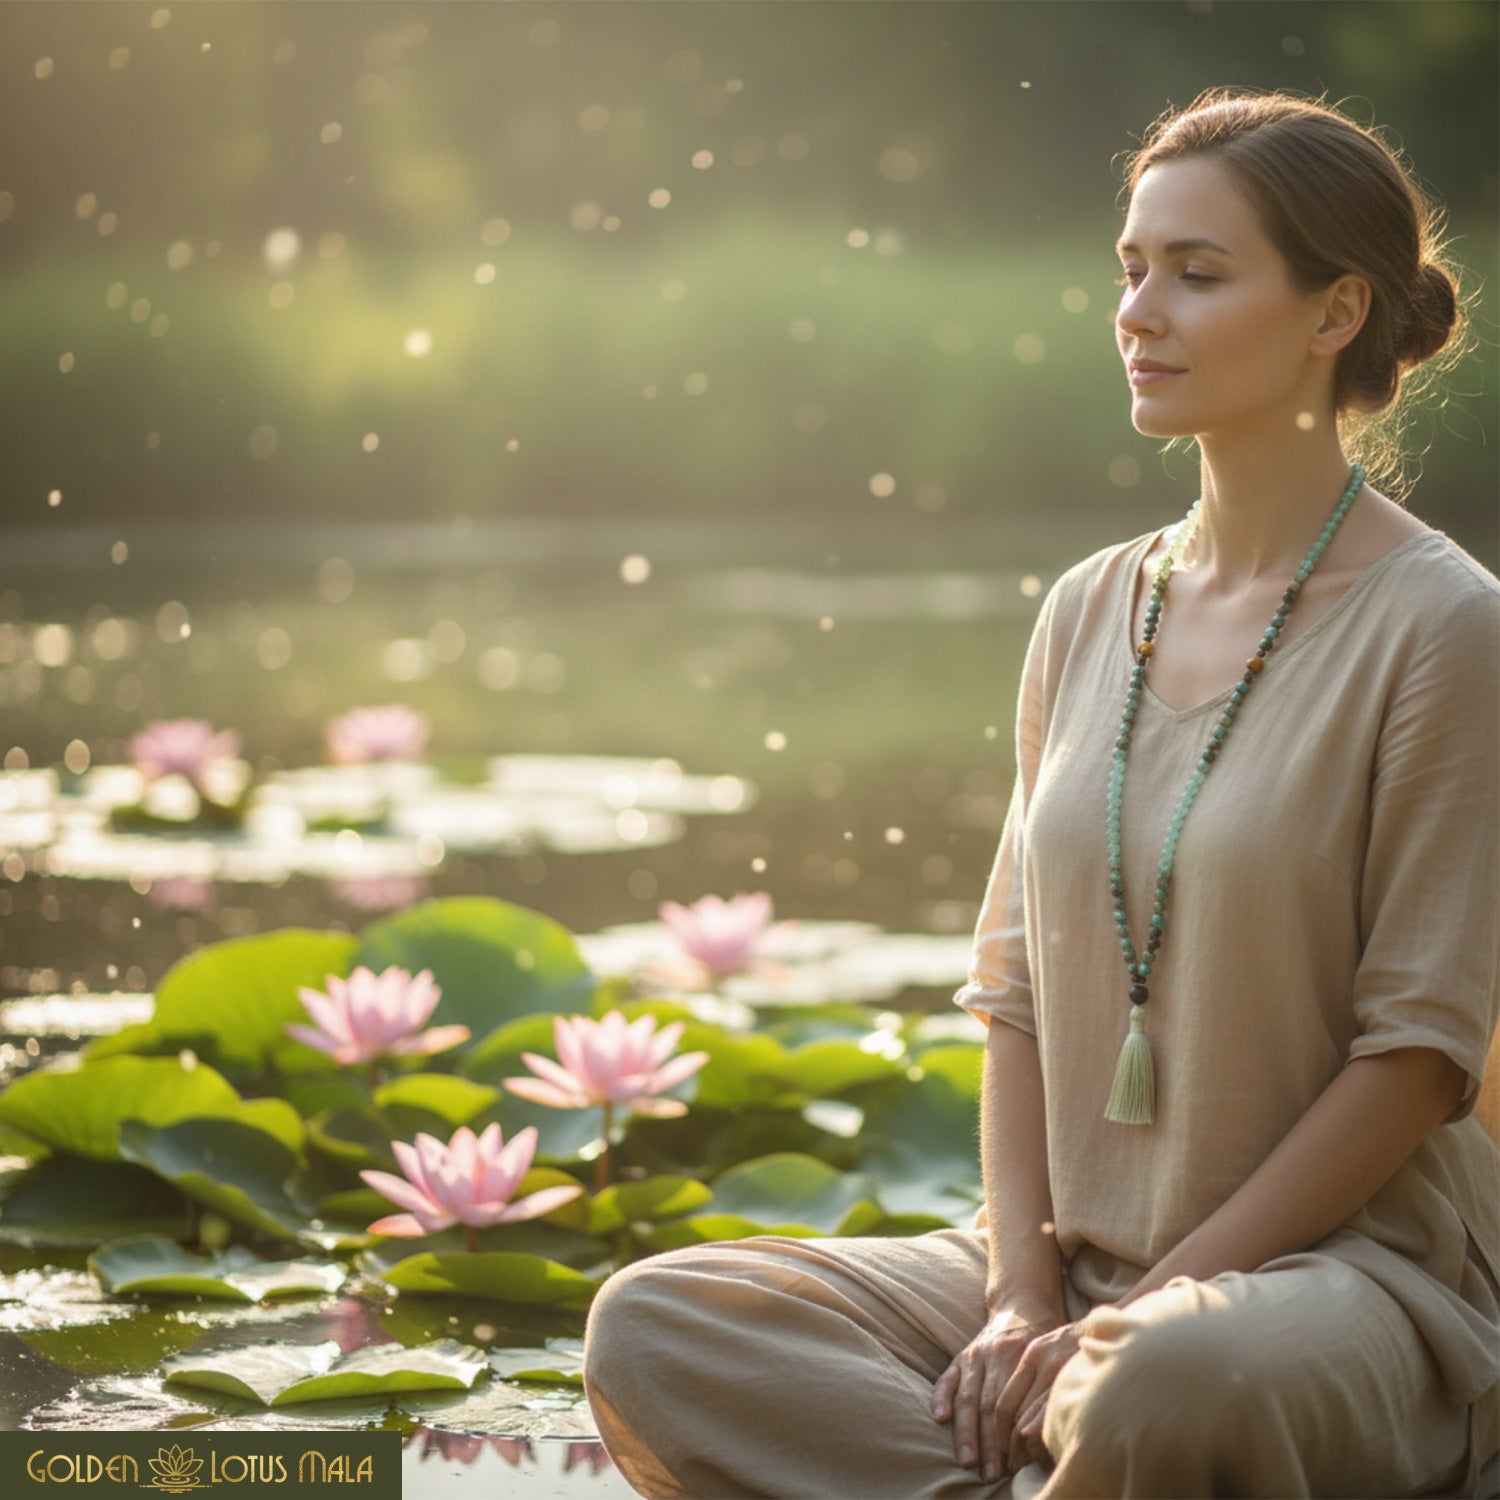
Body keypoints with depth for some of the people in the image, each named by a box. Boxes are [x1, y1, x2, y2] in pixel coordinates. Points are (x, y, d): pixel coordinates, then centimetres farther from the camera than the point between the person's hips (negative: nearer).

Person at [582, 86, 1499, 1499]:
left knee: (1168, 1384, -42)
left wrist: (1141, 1317, -14)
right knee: (649, 1331, -14)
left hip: (1359, 1263, -6)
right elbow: (1017, 985, 10)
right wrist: (1023, 1294, -5)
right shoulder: (1089, 614, 11)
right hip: (1084, 1262, 7)